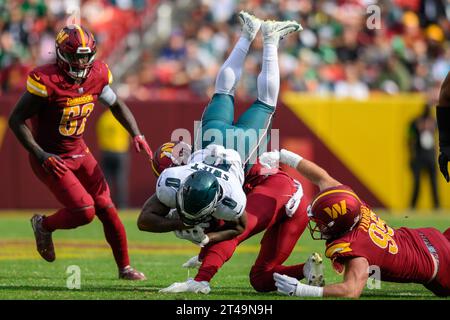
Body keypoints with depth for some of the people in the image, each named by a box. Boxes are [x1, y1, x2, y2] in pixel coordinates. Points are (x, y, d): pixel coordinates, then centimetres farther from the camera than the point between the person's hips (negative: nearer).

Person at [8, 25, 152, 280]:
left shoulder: (97, 75, -6)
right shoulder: (47, 81, -24)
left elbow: (116, 105, 14)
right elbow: (16, 120, -18)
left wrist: (137, 135, 1)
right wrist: (41, 155, -24)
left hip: (79, 152, 6)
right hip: (52, 159, -6)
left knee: (107, 210, 3)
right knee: (84, 211, -16)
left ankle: (125, 267, 19)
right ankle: (44, 226, 14)